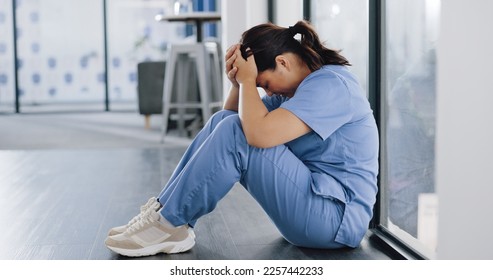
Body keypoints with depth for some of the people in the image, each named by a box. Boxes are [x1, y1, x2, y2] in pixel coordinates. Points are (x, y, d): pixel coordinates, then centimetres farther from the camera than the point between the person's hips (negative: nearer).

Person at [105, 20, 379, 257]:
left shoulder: (331, 84, -17)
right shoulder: (300, 85, 13)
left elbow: (260, 134, -30)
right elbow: (237, 120, 16)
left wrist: (248, 80, -15)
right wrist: (238, 84, -3)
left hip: (335, 219, -10)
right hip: (310, 204, 10)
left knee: (233, 134, -21)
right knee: (223, 121, 2)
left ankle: (169, 224, -12)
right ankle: (165, 212, -4)